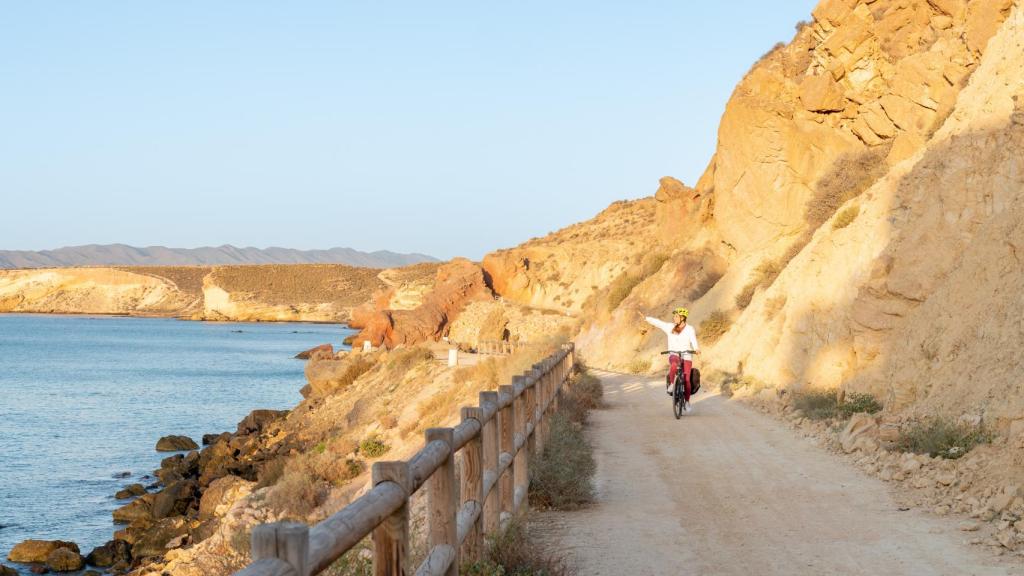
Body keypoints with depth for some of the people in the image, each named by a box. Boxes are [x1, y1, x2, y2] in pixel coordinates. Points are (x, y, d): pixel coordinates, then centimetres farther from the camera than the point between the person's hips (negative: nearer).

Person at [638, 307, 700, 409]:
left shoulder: (689, 329, -2)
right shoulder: (670, 327, 10)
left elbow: (693, 340, -18)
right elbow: (657, 322, 12)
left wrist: (696, 349, -37)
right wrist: (645, 317, 7)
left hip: (686, 356, -2)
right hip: (674, 355, 2)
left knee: (686, 380, -9)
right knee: (674, 365, -36)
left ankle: (687, 401, 10)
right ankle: (670, 384, -14)